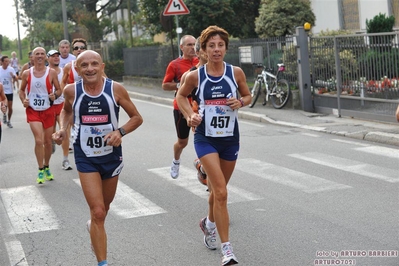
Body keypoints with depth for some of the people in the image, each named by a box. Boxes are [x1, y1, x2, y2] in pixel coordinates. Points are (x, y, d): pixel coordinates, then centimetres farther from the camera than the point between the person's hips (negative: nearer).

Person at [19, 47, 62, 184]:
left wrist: (55, 95, -18)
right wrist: (23, 100, -7)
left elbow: (59, 89, 3)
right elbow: (22, 90, 12)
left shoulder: (51, 72, -3)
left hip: (48, 111, 1)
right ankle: (40, 171, -1)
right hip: (33, 111, -1)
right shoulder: (27, 73, -1)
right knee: (39, 140, -15)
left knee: (48, 141, 10)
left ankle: (47, 168, 31)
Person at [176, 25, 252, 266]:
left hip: (230, 138, 3)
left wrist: (240, 102, -13)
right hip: (206, 139, -3)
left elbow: (248, 96, 9)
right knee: (221, 192, -14)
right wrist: (190, 114, -7)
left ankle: (209, 223, 50)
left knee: (218, 190, 20)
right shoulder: (195, 76, -7)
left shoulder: (236, 72, -5)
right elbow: (181, 96, 10)